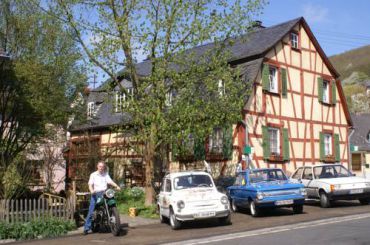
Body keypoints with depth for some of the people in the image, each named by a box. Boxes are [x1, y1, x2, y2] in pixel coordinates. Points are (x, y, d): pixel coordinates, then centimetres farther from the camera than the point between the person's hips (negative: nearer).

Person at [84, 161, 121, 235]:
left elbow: (110, 181, 3)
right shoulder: (93, 175, 8)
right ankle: (86, 228, -4)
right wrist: (92, 190, -24)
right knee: (91, 211, -9)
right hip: (96, 194, -3)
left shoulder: (106, 174, 17)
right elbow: (90, 184, -3)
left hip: (105, 193, 3)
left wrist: (117, 186, -15)